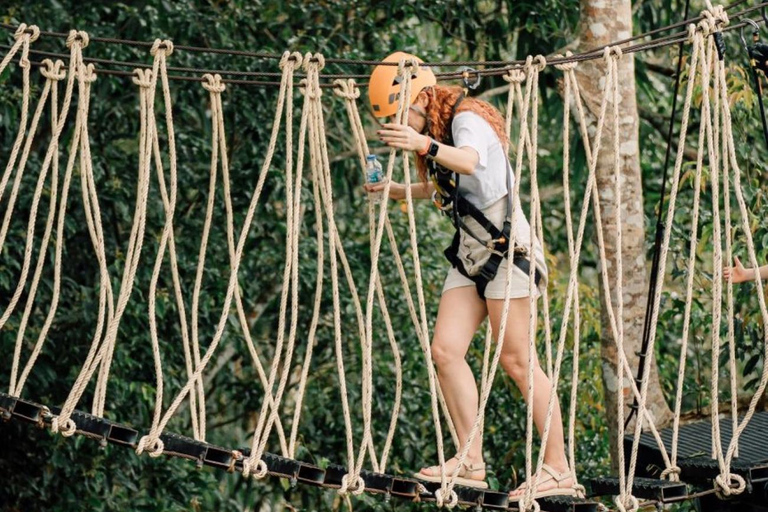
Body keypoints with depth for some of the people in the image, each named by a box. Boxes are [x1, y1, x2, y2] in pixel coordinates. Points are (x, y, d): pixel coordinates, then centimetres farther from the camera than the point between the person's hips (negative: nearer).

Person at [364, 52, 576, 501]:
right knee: (446, 350, -3)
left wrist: (425, 146, -54)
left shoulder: (468, 119, -13)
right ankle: (472, 463, -1)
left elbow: (469, 161, -37)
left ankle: (559, 469, -5)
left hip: (507, 247, -9)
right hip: (470, 253, 9)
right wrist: (396, 191, 19)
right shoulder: (436, 132, 13)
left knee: (516, 360, -10)